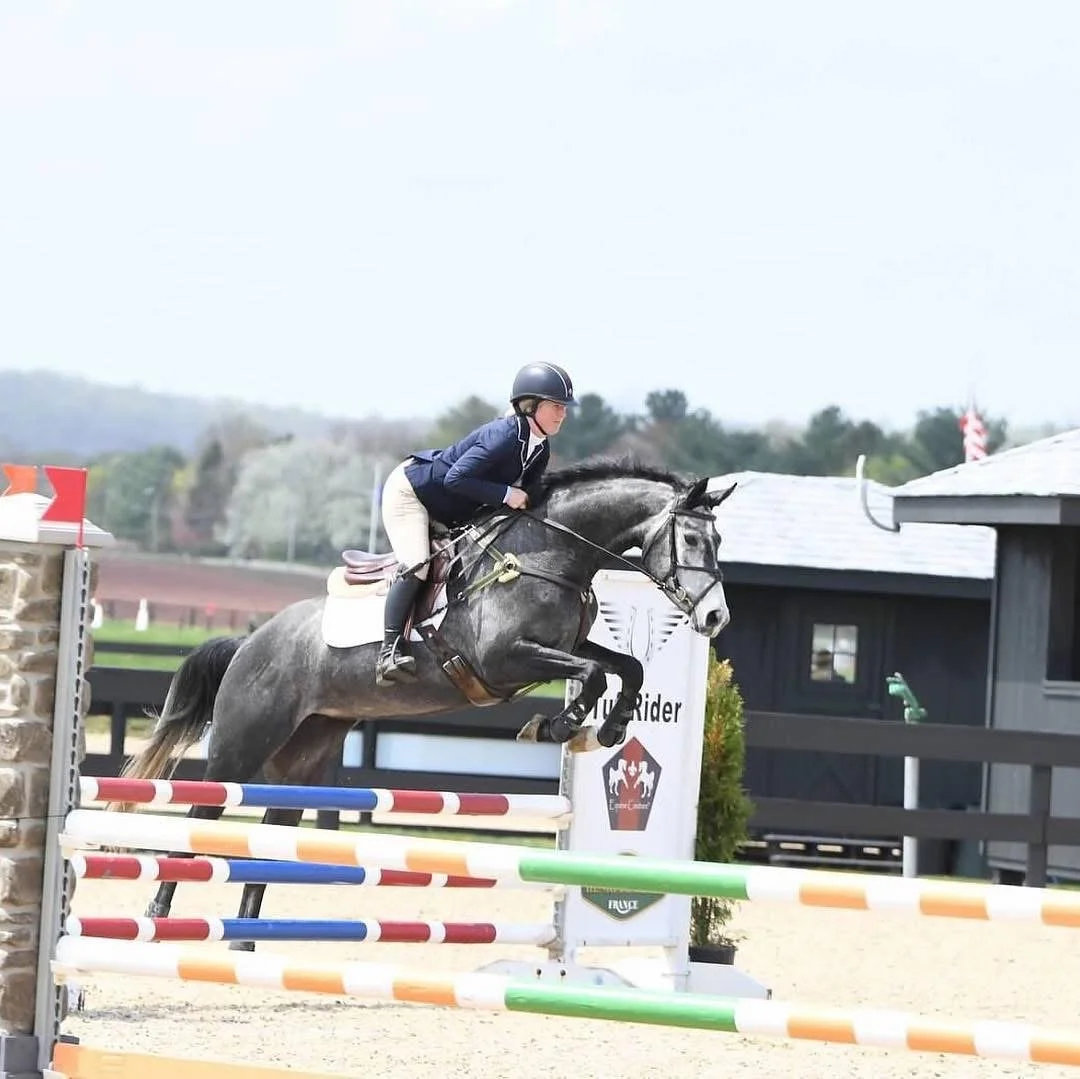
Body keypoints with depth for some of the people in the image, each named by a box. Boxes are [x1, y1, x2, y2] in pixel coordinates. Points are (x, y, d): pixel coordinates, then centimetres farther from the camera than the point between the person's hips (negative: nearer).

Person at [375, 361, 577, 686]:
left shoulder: (540, 451, -1)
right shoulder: (505, 436, -30)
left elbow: (525, 498, 7)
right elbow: (455, 479, -35)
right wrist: (505, 494, -33)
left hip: (446, 515, 10)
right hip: (409, 491, -10)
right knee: (417, 566, -22)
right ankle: (390, 651, -24)